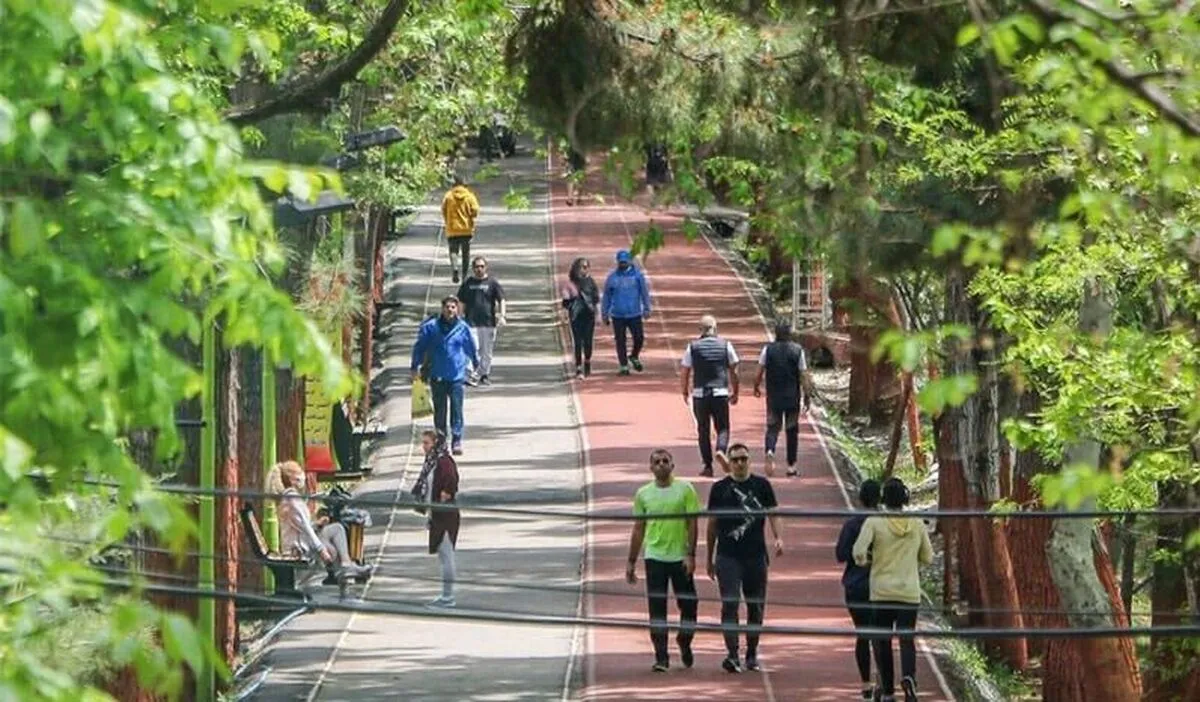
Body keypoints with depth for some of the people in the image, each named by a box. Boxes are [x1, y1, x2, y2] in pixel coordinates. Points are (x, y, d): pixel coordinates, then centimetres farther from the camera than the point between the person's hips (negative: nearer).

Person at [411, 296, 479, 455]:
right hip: (437, 376, 0)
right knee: (440, 410, 7)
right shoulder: (431, 327, -2)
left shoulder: (463, 328, 2)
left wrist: (476, 366, 27)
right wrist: (415, 367, 7)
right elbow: (420, 347, 7)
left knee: (456, 409, -6)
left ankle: (457, 441, -3)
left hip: (457, 376, 0)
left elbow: (472, 349, 16)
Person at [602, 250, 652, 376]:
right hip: (618, 316, 1)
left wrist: (646, 308, -3)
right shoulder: (612, 277, 2)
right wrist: (605, 313, 9)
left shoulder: (637, 274, -1)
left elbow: (644, 291, 3)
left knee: (639, 337, -1)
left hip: (634, 314, 0)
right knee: (620, 341, 2)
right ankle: (624, 366, 10)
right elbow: (607, 296, 9)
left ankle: (634, 356, 28)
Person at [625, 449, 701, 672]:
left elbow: (692, 524, -3)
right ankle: (661, 657, 2)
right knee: (657, 610, -2)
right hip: (654, 557, 1)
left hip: (680, 557, -1)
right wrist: (631, 562, 9)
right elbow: (638, 529, 11)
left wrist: (691, 555, -12)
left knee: (689, 605, 2)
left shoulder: (685, 490, -1)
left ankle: (684, 641, 29)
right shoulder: (643, 494, 6)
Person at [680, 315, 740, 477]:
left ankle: (708, 466, 8)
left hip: (700, 393, 0)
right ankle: (721, 450, -20)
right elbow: (733, 371, 5)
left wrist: (685, 392, 15)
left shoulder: (692, 347, 0)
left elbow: (685, 373, 2)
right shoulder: (725, 346, 1)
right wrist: (734, 392, 16)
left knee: (703, 430, 9)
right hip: (720, 392, 0)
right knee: (723, 427, 9)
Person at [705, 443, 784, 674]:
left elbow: (772, 514, 7)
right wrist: (709, 559, 13)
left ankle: (752, 654, 20)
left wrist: (778, 538, -12)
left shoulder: (761, 485, 7)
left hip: (756, 554, 2)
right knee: (730, 604, -11)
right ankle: (732, 655, -15)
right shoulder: (720, 488, 5)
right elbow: (712, 524, 11)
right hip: (728, 557, -1)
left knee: (756, 605, 7)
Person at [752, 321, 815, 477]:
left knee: (772, 427, 8)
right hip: (793, 397, 0)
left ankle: (770, 451, -22)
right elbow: (804, 376, -5)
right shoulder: (797, 350, -5)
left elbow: (759, 372, -2)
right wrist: (807, 397, 2)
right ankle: (791, 466, 12)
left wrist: (756, 387, 16)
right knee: (792, 430, 9)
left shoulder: (768, 349, -4)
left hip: (774, 397, 0)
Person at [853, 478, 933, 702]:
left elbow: (859, 552, -17)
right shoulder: (917, 525, 2)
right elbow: (928, 558, 9)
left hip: (881, 592, -1)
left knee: (882, 642, 11)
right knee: (907, 639, -2)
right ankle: (908, 676, -30)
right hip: (909, 591, 1)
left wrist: (863, 560, 5)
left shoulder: (874, 523, -6)